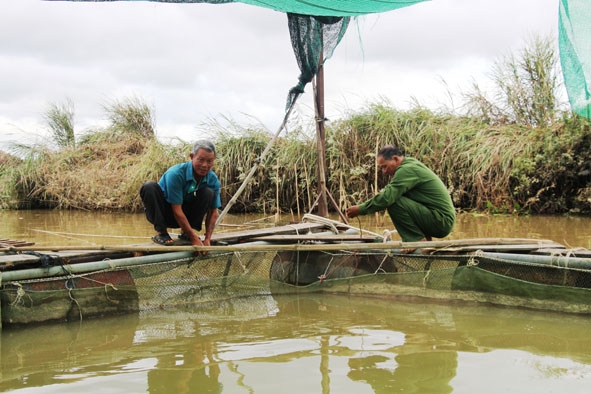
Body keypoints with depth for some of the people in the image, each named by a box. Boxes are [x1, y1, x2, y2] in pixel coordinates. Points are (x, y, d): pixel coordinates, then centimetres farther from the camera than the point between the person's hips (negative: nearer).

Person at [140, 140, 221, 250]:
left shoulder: (213, 179, -11)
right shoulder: (176, 174, -28)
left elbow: (214, 212, -6)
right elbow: (177, 211, -27)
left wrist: (207, 239, -20)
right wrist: (194, 238, -30)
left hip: (185, 215, 4)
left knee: (209, 192, -19)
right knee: (149, 186, -32)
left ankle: (185, 232, -8)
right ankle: (160, 232, -20)